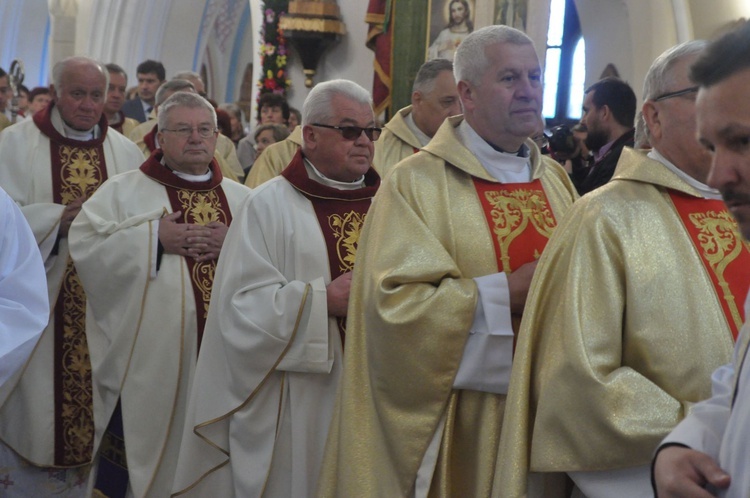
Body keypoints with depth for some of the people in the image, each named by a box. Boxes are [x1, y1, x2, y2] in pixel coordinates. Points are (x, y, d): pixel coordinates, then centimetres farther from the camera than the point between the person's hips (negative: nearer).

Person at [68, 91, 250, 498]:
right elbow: (85, 243, -8)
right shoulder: (123, 191, 4)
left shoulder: (243, 200, 12)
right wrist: (153, 237, -14)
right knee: (142, 435, 2)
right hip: (147, 359, -2)